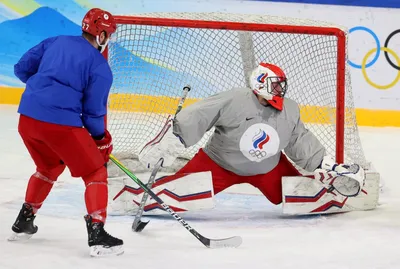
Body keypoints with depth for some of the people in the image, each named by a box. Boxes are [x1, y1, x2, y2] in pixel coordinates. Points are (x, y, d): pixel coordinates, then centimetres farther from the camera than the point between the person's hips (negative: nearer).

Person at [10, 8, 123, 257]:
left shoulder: (55, 42, 15)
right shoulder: (100, 67, -1)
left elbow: (22, 68, 17)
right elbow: (93, 112, -2)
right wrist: (102, 140, 14)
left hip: (27, 117, 7)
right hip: (61, 124, -7)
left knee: (49, 167, 32)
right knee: (96, 173, 7)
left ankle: (23, 222, 39)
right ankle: (97, 234, -4)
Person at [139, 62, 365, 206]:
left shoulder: (290, 111, -7)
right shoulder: (232, 101, -26)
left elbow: (301, 142, 4)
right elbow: (196, 117, -27)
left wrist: (328, 166, -2)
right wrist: (168, 143, -34)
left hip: (268, 167, 5)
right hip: (219, 162, -5)